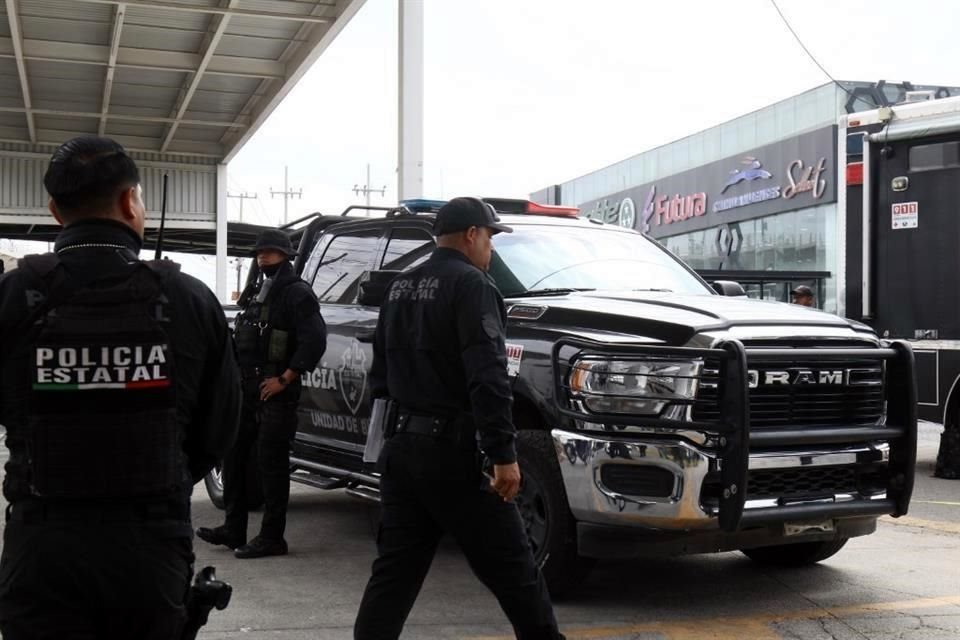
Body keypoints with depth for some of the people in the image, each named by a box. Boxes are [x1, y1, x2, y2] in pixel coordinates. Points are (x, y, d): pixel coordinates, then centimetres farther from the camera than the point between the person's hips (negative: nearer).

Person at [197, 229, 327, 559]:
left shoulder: (297, 293, -9)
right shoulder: (255, 293, 18)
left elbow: (315, 340, -19)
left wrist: (285, 379, -17)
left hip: (275, 392, -9)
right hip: (246, 389, 9)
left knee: (271, 463, -4)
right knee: (235, 456, 11)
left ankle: (271, 537, 2)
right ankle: (233, 529, 19)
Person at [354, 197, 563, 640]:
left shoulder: (399, 288, 16)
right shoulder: (469, 284, -10)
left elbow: (381, 373, 20)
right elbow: (487, 377, -20)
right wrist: (504, 453, -21)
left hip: (401, 446, 8)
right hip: (452, 447, -8)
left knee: (393, 570, 9)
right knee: (512, 569, 3)